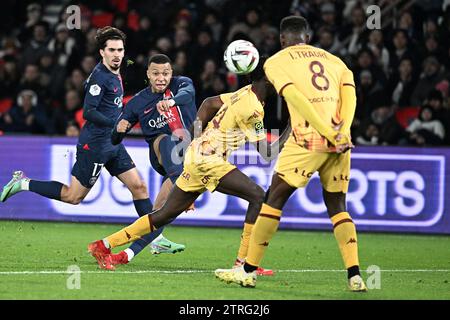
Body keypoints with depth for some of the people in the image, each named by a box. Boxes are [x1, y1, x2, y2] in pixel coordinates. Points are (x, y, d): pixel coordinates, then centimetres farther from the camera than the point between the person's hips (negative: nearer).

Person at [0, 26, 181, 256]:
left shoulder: (115, 74, 11)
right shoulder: (100, 77, -18)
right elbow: (88, 112, -23)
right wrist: (117, 123, -24)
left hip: (112, 145, 9)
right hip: (94, 145, -9)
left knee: (139, 186, 2)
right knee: (73, 197, -1)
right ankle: (24, 184, 12)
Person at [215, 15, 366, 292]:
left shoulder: (276, 61, 8)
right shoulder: (334, 60, 21)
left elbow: (295, 97, -8)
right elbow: (349, 94, 4)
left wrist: (328, 133, -13)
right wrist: (342, 131, -9)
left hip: (308, 138, -4)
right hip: (340, 144, 4)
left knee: (274, 200, 6)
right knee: (338, 207, 14)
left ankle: (249, 271, 9)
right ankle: (355, 276, 1)